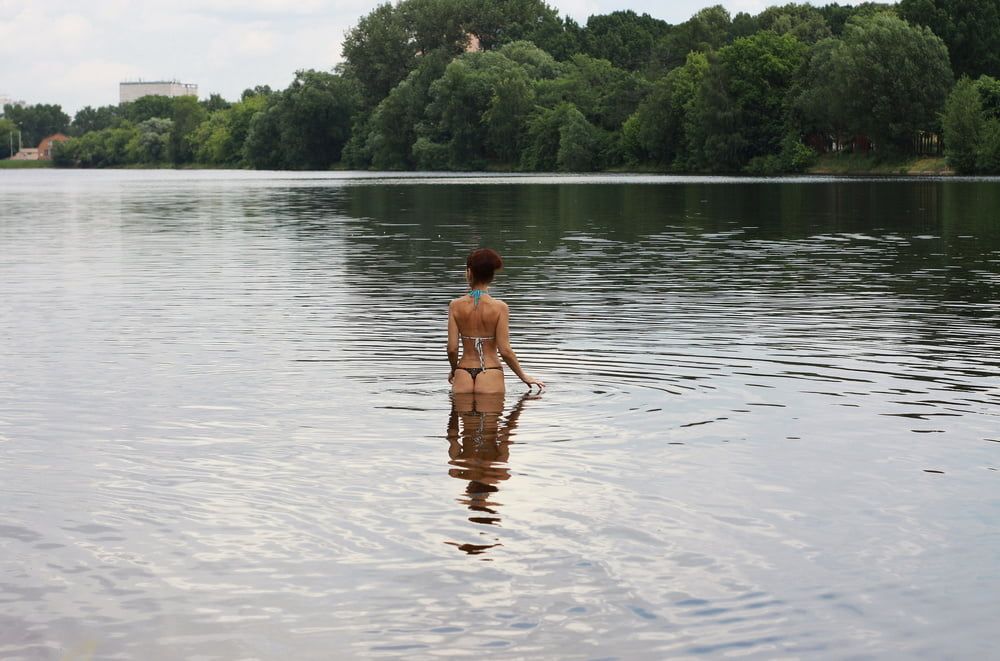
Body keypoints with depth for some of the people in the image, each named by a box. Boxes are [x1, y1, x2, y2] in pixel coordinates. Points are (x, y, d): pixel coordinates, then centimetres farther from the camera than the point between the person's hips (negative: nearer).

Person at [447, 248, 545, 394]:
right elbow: (505, 350, -10)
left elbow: (452, 348, -5)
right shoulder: (499, 307, -8)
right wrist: (524, 377, 3)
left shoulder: (455, 306, -4)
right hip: (491, 375, -1)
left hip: (463, 375, 1)